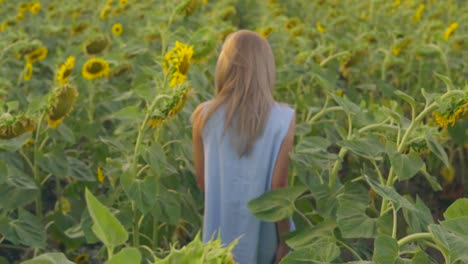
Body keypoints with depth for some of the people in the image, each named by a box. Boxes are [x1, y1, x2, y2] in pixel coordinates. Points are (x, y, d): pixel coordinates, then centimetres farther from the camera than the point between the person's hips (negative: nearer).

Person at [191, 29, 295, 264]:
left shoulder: (204, 115, -9)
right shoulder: (283, 118, -14)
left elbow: (202, 181, -2)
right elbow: (279, 185, -13)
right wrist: (285, 240, -3)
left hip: (222, 233, 2)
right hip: (265, 229, -1)